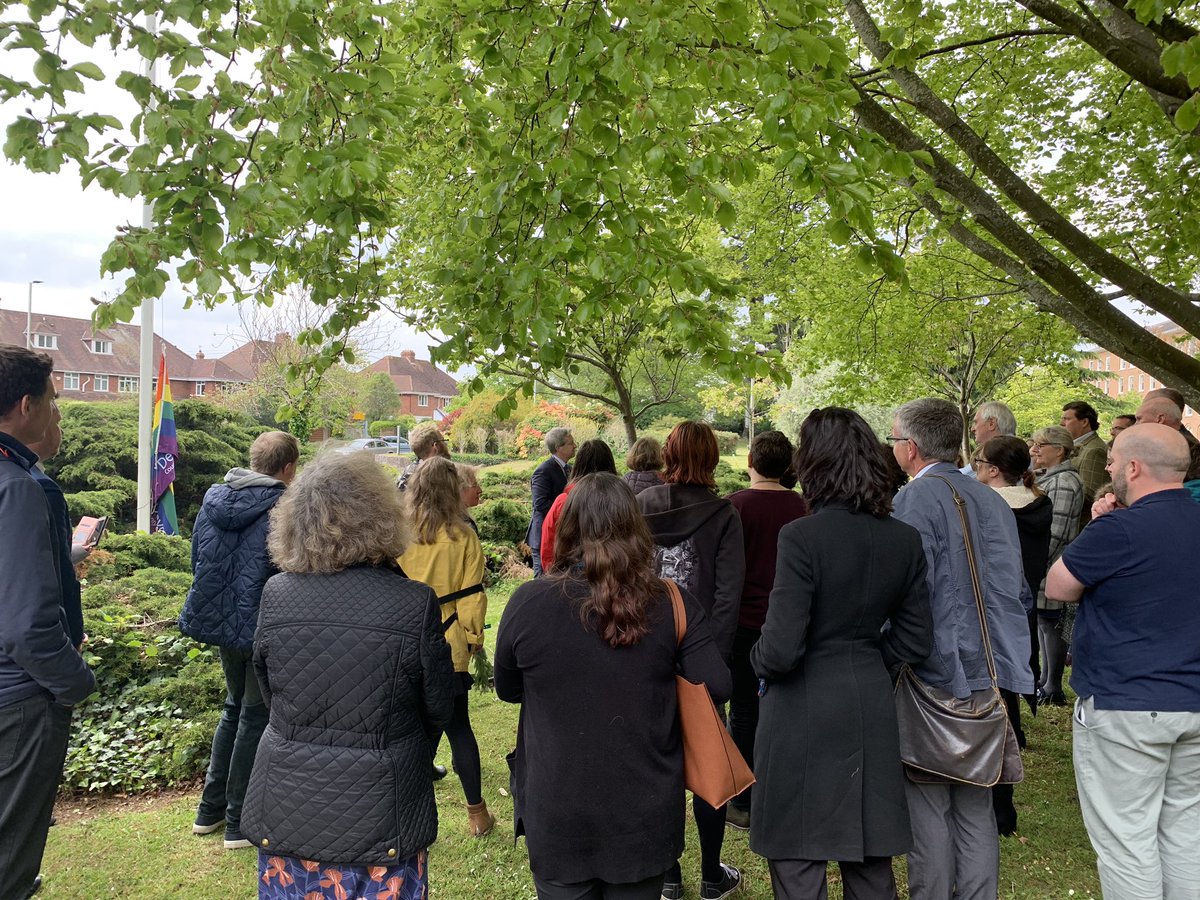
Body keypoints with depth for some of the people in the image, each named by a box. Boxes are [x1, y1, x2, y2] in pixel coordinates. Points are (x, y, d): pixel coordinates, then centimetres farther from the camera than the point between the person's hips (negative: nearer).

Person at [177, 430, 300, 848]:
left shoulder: (213, 498, 3)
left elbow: (197, 559, 13)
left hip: (221, 621, 7)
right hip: (264, 626, -7)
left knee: (234, 708, 23)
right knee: (256, 716, 7)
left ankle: (210, 809, 31)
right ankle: (239, 821, 16)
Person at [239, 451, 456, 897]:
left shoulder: (275, 594, -11)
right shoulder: (414, 603, -19)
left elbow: (269, 693, 4)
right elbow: (438, 708, -6)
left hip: (287, 812, 3)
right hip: (380, 813, -2)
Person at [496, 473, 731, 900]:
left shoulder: (527, 603, -15)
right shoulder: (673, 603, -14)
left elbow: (507, 690, -1)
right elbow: (717, 685, -9)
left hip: (557, 818, -1)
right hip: (646, 817, 1)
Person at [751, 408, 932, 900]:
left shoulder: (802, 536, -19)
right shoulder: (904, 539, -1)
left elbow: (780, 651, -20)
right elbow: (916, 641, 6)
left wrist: (759, 660, 0)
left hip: (803, 716, -6)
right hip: (872, 713, 6)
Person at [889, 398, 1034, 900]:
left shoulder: (914, 501, -14)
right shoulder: (992, 501, 8)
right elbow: (1013, 588, 13)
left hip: (933, 676, -7)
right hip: (988, 674, 7)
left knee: (929, 811, 5)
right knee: (976, 811, 17)